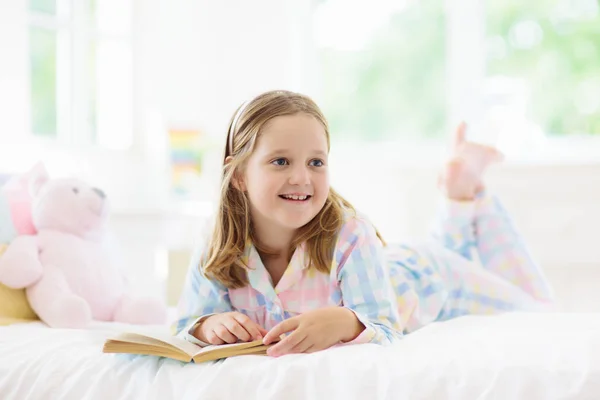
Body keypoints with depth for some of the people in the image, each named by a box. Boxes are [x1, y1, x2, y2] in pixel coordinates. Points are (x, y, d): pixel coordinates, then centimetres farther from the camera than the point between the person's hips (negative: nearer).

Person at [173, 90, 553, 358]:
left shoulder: (349, 237, -42)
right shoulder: (216, 260, -32)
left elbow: (384, 332, -42)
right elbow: (187, 323, -22)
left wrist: (343, 323, -64)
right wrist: (210, 324, -45)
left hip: (426, 276, -3)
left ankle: (465, 187, 32)